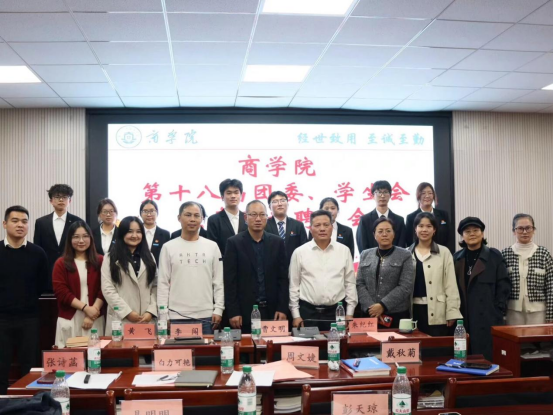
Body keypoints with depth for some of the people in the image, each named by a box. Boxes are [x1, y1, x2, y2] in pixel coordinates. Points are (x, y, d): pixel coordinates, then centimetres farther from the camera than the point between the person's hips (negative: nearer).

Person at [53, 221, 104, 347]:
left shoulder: (100, 261, 7)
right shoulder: (61, 263, 5)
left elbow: (103, 290, 0)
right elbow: (61, 291, -4)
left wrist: (92, 315, -11)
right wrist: (85, 307, -13)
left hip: (95, 320, 1)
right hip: (69, 320, -1)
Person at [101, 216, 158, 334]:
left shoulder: (149, 257, 15)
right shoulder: (110, 258, 5)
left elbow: (155, 287, 8)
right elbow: (107, 289, -4)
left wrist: (151, 311, -6)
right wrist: (127, 312, -11)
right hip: (121, 319, -2)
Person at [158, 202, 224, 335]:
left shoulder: (212, 247, 7)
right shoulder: (168, 247, 4)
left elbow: (219, 282, 7)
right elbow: (163, 283, 4)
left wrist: (218, 310, 0)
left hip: (206, 317, 1)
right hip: (176, 317, -1)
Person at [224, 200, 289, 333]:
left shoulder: (277, 243, 7)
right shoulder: (234, 243, -1)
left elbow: (283, 278, 6)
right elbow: (230, 281, -4)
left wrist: (283, 308, -1)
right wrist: (233, 312, -9)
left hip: (272, 311, 2)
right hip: (245, 311, -2)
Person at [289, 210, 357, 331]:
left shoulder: (344, 251, 4)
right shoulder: (300, 252, 1)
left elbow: (350, 283, 7)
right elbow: (294, 286, 4)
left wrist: (350, 314, 4)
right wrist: (296, 315, 1)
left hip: (337, 312, 1)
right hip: (307, 312, -1)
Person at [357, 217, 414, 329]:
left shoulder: (405, 255, 2)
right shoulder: (365, 255, 11)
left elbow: (406, 286, -7)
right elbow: (360, 284, 5)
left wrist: (383, 306, -13)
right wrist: (370, 307, -10)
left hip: (397, 315, -2)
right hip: (371, 315, 2)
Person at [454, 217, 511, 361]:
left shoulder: (494, 256, 3)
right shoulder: (457, 258, 11)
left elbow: (504, 284, 0)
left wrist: (499, 309, -7)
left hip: (488, 319, -3)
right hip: (463, 319, 3)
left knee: (487, 359, -2)